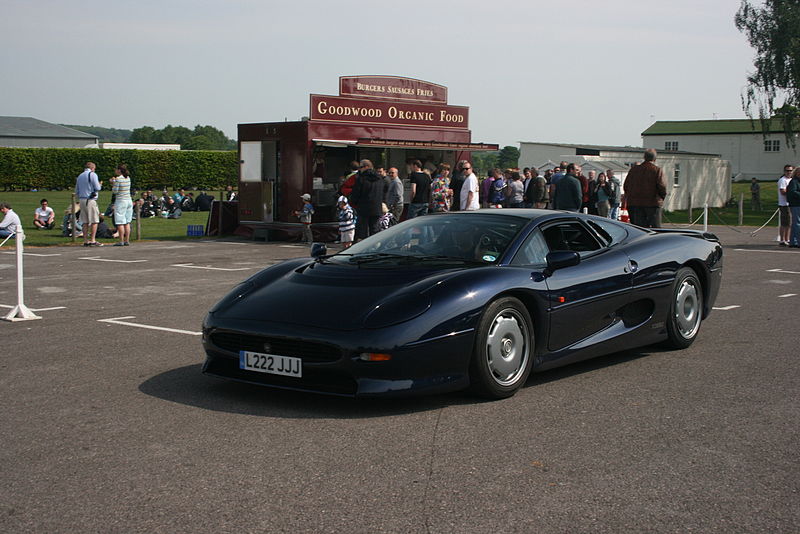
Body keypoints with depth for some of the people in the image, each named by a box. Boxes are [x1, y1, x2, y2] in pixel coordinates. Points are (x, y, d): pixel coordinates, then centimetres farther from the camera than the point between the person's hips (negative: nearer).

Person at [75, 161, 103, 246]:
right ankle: (93, 240, -10)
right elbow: (97, 188, -10)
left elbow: (76, 191, 19)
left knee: (85, 222, 7)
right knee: (94, 221, -5)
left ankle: (85, 241, 5)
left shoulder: (80, 176, 17)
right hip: (90, 200, -7)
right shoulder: (92, 175, -4)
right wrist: (100, 184, 9)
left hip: (82, 200, 7)